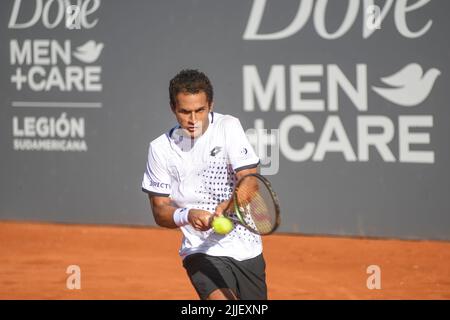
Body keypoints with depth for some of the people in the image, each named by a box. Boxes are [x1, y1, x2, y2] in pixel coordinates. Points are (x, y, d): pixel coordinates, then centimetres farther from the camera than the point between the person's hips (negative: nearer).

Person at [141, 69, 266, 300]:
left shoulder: (228, 127, -6)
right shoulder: (160, 149, -3)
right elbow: (159, 211, -2)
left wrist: (227, 206, -35)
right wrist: (187, 216, -24)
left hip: (247, 251, 2)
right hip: (202, 253, -2)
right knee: (221, 299, -28)